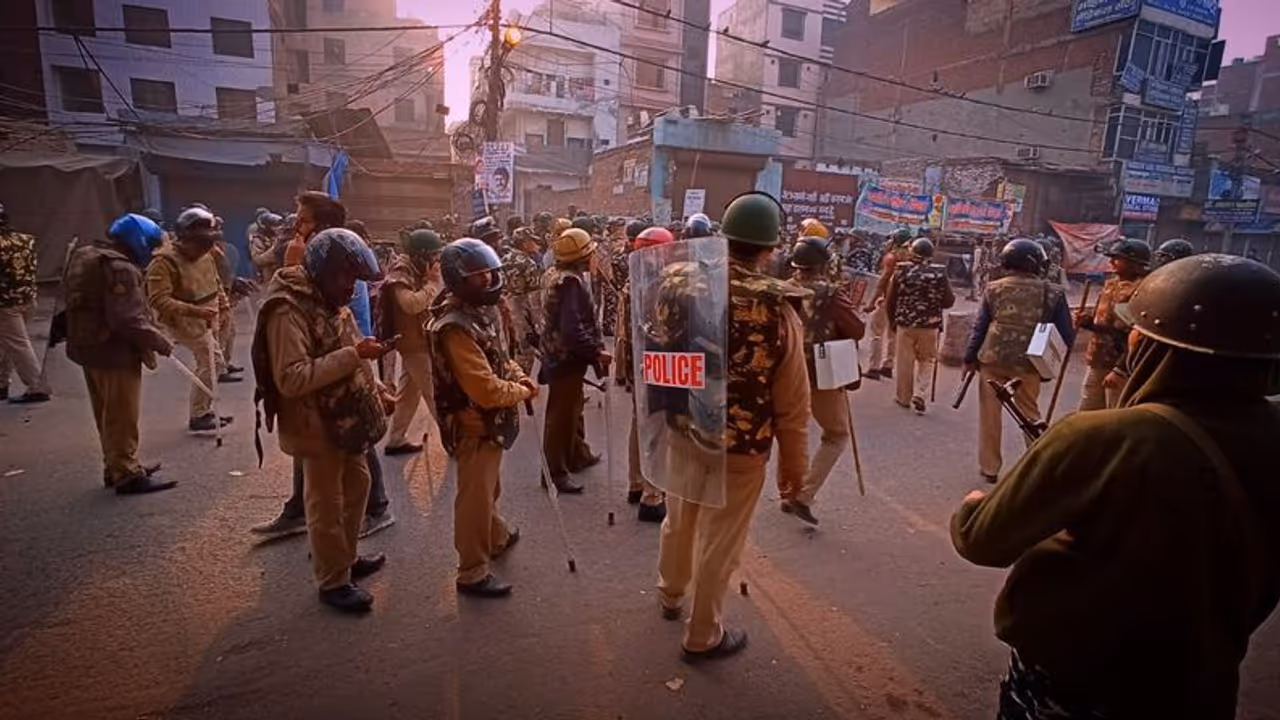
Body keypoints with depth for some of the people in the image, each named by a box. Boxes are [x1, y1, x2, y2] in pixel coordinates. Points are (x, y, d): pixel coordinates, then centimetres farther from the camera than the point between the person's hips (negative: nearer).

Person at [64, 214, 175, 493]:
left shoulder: (85, 256, 12)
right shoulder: (119, 267, -21)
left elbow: (87, 307, 19)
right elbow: (128, 319, -28)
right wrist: (160, 342, -16)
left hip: (88, 345, 10)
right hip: (114, 351, -10)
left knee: (107, 415, 19)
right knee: (122, 416, -1)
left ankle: (116, 466, 31)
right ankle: (127, 475, 7)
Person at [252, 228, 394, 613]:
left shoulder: (329, 299, 6)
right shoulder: (288, 310, -23)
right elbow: (290, 379, -31)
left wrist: (375, 389, 7)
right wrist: (353, 354, -32)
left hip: (345, 417, 9)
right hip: (317, 425, -9)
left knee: (356, 486, 21)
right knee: (326, 505, 5)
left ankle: (346, 559, 41)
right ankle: (333, 582, 23)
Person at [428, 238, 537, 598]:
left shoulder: (480, 310, 4)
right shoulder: (455, 327, -28)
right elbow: (486, 390, -31)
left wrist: (518, 375, -2)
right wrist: (523, 392, -14)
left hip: (491, 421, 10)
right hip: (474, 425, -10)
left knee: (488, 488, 28)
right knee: (475, 497, 4)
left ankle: (498, 536, 50)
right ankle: (473, 573, 20)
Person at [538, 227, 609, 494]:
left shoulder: (554, 275, 8)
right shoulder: (571, 281, -23)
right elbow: (572, 329, -31)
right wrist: (596, 352, -22)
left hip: (557, 352, 10)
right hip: (566, 357, -10)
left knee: (572, 408, 22)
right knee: (562, 414, -1)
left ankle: (578, 455, 37)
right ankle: (555, 471, 10)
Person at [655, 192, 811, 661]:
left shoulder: (676, 283, -8)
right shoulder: (776, 308, -21)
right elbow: (792, 402, -14)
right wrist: (794, 463, 1)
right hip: (739, 447, -5)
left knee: (678, 521, 28)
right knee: (719, 543, 14)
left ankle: (670, 596, 53)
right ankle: (703, 637, 35)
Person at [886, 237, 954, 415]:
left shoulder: (902, 270, -5)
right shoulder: (939, 273, -7)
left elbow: (890, 300, -1)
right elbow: (949, 301, -4)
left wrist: (892, 320, 13)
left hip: (905, 323, 0)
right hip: (930, 325, 0)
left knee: (905, 361, 11)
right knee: (926, 361, 13)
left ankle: (904, 397, 21)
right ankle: (919, 394, -1)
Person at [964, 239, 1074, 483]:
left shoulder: (994, 289, 1)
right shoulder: (1053, 293, -1)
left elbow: (980, 327, 2)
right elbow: (1067, 335, 2)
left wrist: (970, 357, 8)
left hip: (992, 359, 0)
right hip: (1027, 363, 0)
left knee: (990, 415, 10)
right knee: (1030, 415, 17)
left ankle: (990, 468, 17)